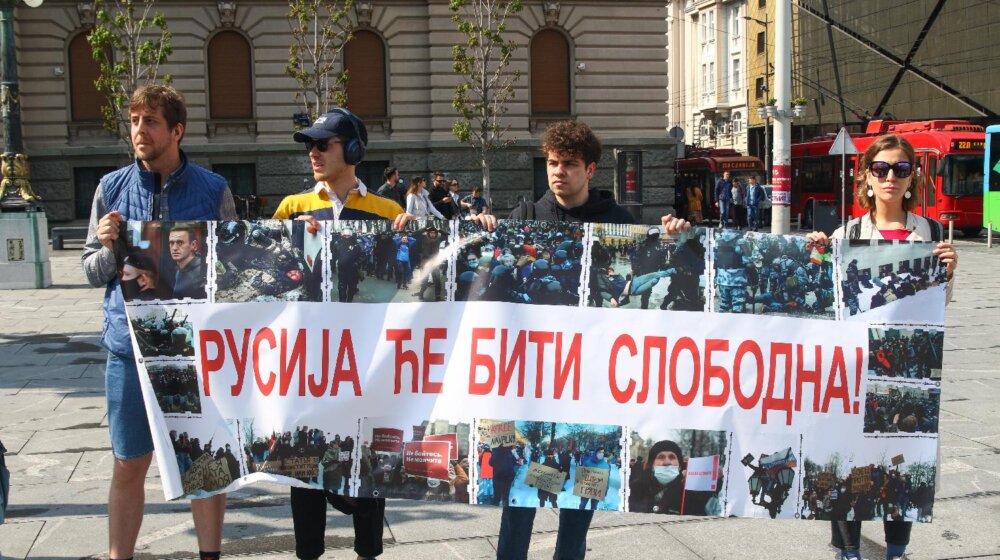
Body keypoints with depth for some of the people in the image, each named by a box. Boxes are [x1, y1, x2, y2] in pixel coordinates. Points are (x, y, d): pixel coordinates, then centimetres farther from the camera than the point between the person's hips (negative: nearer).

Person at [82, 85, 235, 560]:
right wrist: (108, 246, -13)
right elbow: (93, 273, 8)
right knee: (128, 465, 9)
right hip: (130, 344, 1)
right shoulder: (112, 187, 5)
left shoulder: (212, 189, 1)